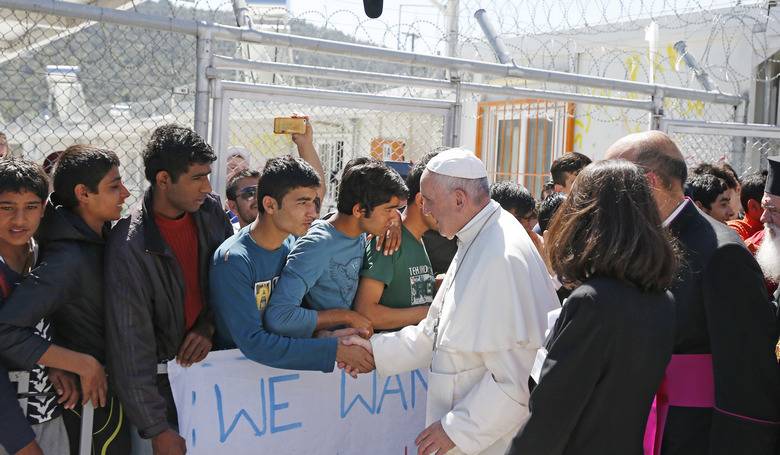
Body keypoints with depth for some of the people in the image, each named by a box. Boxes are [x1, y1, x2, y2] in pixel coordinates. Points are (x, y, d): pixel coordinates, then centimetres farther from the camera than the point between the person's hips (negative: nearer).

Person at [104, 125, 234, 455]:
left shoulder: (210, 210, -8)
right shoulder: (129, 247, -25)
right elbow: (130, 344, -23)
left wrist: (209, 325, -11)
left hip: (210, 352, 5)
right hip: (165, 375, -5)